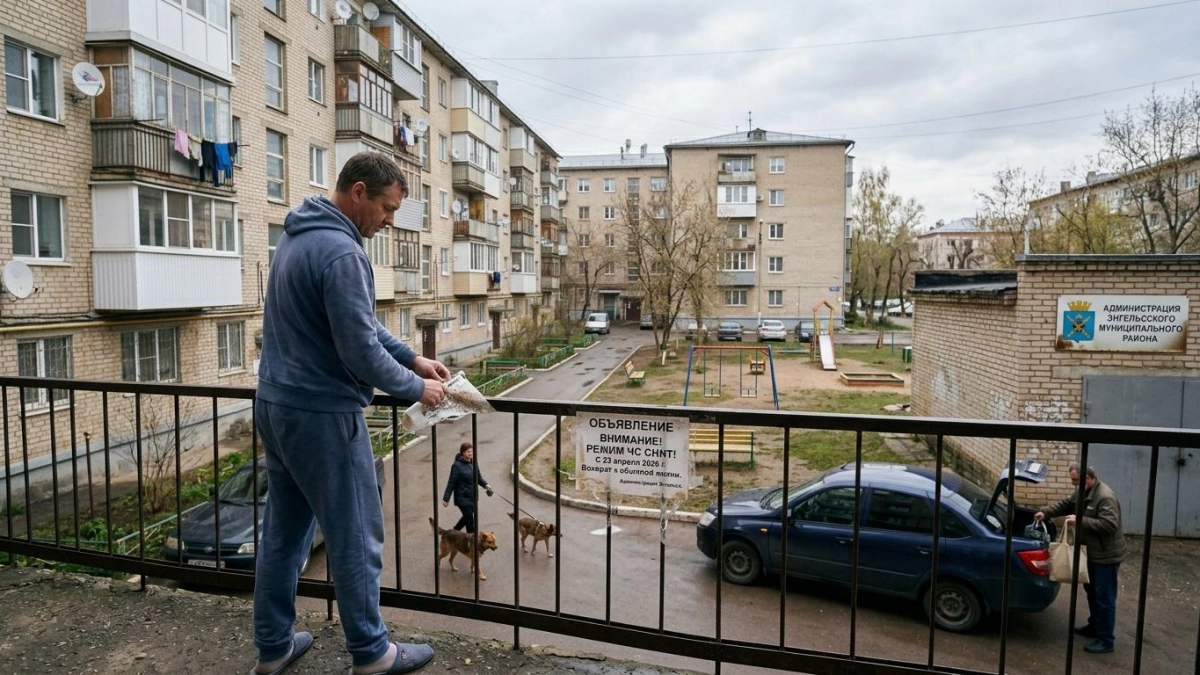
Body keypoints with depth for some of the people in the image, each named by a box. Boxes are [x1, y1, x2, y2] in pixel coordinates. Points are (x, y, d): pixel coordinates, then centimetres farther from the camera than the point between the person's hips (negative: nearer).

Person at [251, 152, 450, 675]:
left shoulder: (298, 237, 12)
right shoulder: (341, 252, -21)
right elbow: (361, 351, -21)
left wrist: (413, 358, 12)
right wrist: (417, 388, -7)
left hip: (275, 406, 10)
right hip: (322, 415, -10)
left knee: (284, 531, 18)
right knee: (356, 538, 5)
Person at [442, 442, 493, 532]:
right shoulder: (457, 465, -16)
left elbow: (479, 477, 15)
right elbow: (451, 483, -13)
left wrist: (485, 485, -3)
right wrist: (446, 498, -11)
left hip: (472, 497, 7)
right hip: (462, 498, -7)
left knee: (467, 517, 19)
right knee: (470, 519, -2)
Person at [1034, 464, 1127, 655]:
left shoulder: (1105, 496, -24)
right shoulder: (1083, 492, 6)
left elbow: (1110, 524, -31)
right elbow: (1066, 505, 16)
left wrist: (1080, 520, -33)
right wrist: (1046, 512, 2)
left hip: (1106, 555, -10)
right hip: (1092, 552, 10)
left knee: (1104, 597, -1)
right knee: (1092, 591, 22)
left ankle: (1106, 640, 8)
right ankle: (1094, 626, 37)